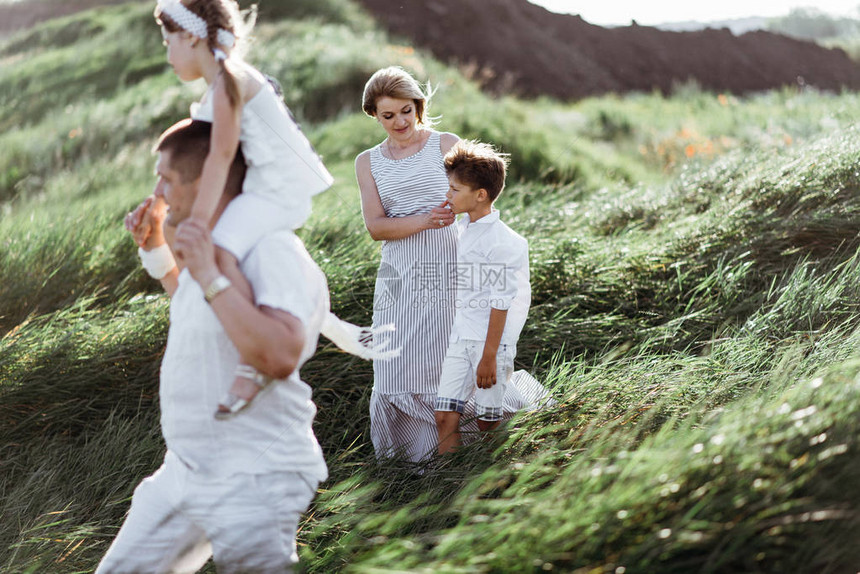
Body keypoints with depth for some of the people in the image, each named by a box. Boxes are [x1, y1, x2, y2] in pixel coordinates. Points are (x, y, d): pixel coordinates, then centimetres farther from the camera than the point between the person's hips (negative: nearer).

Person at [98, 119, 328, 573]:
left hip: (254, 480, -9)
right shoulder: (212, 247, 8)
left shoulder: (272, 250, -21)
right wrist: (153, 246, 19)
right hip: (185, 468, 10)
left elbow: (280, 357, -36)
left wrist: (209, 278, -33)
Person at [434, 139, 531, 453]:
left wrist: (489, 357, -16)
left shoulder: (501, 242, -16)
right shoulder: (460, 229, 9)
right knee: (445, 416, 0)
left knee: (487, 422, 2)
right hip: (460, 336, 7)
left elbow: (500, 303, -16)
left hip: (491, 340, -7)